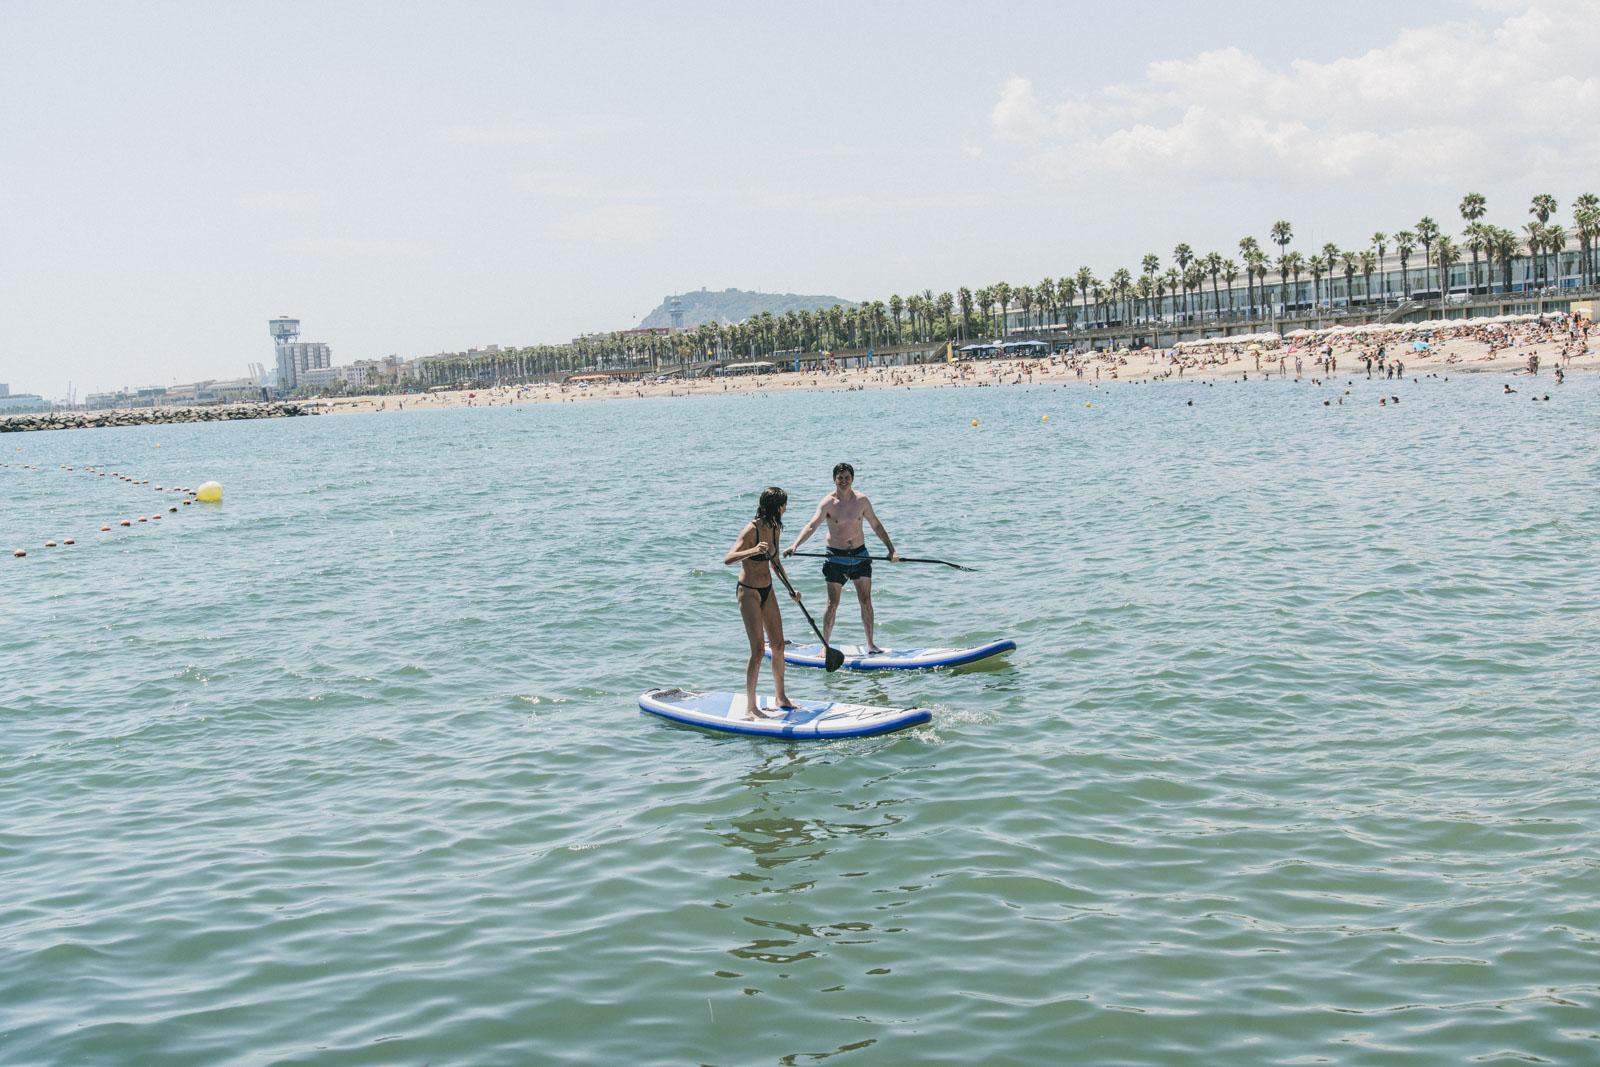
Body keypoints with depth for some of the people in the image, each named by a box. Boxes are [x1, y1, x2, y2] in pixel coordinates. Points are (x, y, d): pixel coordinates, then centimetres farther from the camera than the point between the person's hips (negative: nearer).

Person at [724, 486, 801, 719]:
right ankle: (750, 707, -4)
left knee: (778, 645, 12)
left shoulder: (774, 528, 5)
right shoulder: (752, 530, -19)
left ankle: (780, 696, 28)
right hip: (749, 592, -8)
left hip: (767, 591, 8)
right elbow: (728, 559, -31)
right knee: (758, 650, -10)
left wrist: (791, 589, 21)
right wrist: (753, 551, -45)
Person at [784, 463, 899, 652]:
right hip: (836, 557, -3)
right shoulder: (828, 503, -11)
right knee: (833, 604, -1)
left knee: (866, 602, 5)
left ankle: (870, 644, 15)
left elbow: (876, 526, 10)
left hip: (860, 555, 3)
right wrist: (794, 546, -36)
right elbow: (812, 526, -22)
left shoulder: (861, 501, -1)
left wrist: (891, 549, 7)